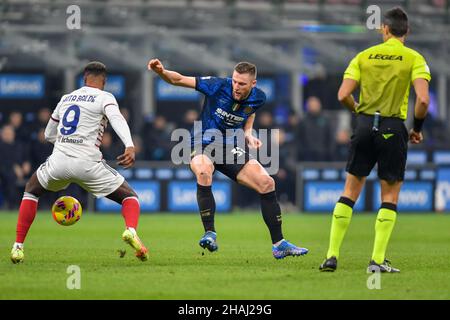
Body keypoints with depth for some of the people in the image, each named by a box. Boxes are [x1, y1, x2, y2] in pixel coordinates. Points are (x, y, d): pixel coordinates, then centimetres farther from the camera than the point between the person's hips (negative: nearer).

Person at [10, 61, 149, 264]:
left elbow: (49, 134, 31)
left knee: (31, 190, 32)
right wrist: (130, 146, -31)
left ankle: (18, 247, 20)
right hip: (87, 163, -3)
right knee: (129, 196, 13)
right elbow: (117, 119, -17)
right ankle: (131, 230, -21)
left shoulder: (66, 99, 21)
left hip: (58, 161, 3)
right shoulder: (104, 98, 5)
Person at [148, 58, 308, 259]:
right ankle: (210, 234, -31)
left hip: (232, 147, 4)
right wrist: (161, 72, -37)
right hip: (204, 143, -4)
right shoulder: (218, 86, -19)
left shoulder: (258, 98, -8)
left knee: (267, 184, -6)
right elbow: (178, 80, -17)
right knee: (203, 172, -38)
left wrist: (248, 135, -2)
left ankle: (279, 245, 6)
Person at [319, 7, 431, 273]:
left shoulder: (364, 56, 6)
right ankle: (378, 260, 1)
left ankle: (332, 256, 6)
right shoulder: (414, 59, -2)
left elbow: (343, 95, -1)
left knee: (350, 192, 10)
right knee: (390, 197, 7)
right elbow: (423, 100, -14)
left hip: (365, 125, 3)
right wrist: (417, 129, 2)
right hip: (393, 130, -2)